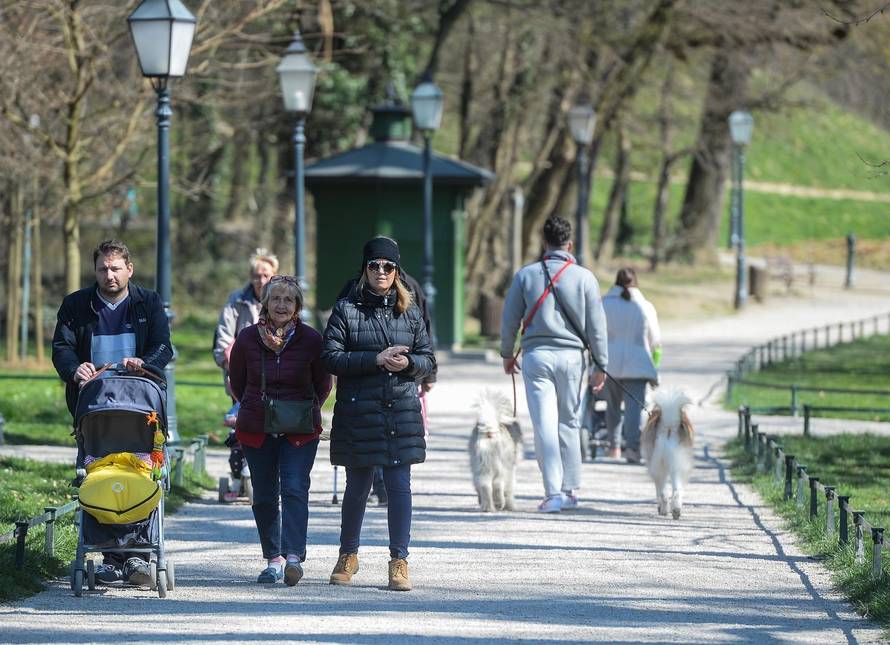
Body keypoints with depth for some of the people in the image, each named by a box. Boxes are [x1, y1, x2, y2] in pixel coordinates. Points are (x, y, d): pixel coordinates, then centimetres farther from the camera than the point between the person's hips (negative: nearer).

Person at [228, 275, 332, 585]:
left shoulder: (311, 340, -6)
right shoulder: (247, 338, -3)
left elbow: (323, 385, 9)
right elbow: (237, 382, 13)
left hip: (300, 430, -2)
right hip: (256, 430, 2)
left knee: (294, 489, -15)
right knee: (264, 496, 5)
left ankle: (293, 556, -23)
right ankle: (274, 559, 14)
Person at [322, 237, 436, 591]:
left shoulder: (409, 311, 9)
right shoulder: (346, 309, 0)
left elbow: (428, 358, 11)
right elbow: (331, 357, -8)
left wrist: (408, 363, -12)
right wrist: (376, 359, -16)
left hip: (402, 410, 1)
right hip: (358, 411, -1)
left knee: (399, 486, -4)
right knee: (357, 487, 10)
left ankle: (399, 561, 3)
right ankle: (348, 554, 29)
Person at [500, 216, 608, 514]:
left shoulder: (526, 275, 1)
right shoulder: (584, 278, 0)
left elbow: (510, 318, 6)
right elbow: (596, 326, 2)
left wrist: (507, 354, 20)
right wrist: (600, 365, 8)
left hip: (536, 355, -1)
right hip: (571, 355, 1)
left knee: (544, 424, -3)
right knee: (569, 423, 12)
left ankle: (553, 492, -11)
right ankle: (570, 489, 16)